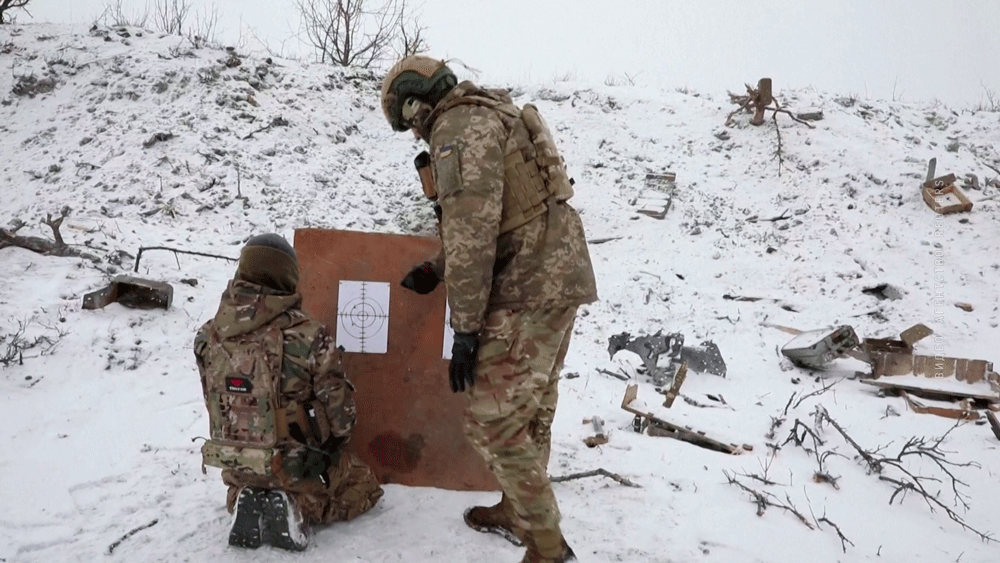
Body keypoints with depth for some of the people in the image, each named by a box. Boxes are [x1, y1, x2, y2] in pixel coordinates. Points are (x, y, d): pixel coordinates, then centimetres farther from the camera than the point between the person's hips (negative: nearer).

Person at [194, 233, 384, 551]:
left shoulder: (209, 337, -11)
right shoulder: (308, 337, -25)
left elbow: (216, 404, 4)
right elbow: (338, 405, -13)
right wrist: (337, 441, 9)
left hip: (235, 464, 5)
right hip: (300, 465, -4)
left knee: (244, 483, 39)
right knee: (364, 487, 20)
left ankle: (247, 504, 5)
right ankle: (301, 508, -5)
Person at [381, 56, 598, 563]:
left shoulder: (459, 126, -12)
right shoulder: (491, 117, 21)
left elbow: (471, 231, -20)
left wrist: (464, 327, -17)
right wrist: (436, 272, 28)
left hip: (529, 289, -11)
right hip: (558, 276, 11)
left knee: (494, 422, -6)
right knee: (530, 410, 19)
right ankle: (518, 512, 34)